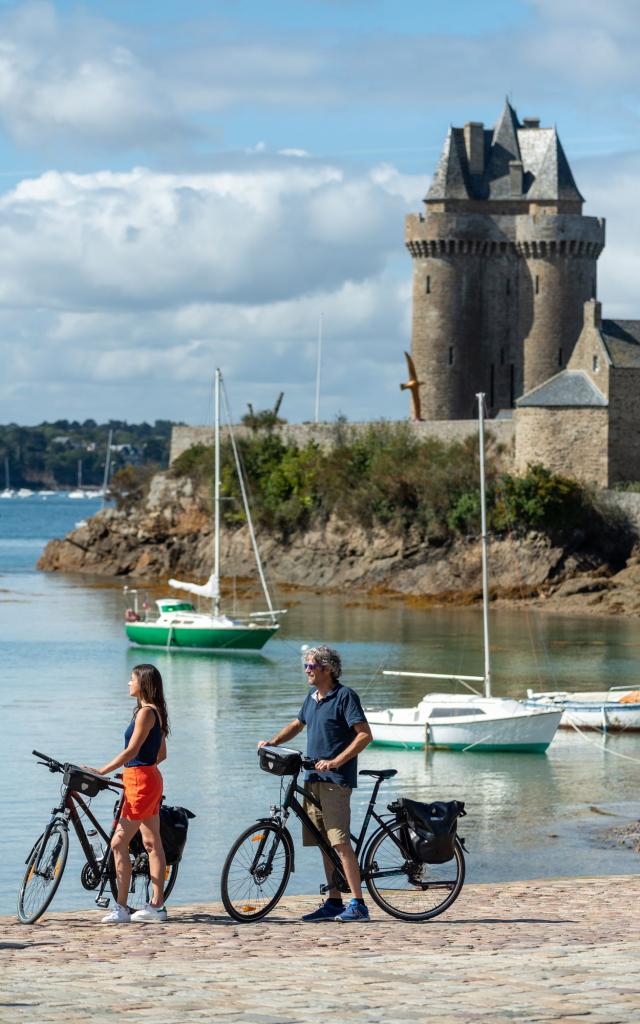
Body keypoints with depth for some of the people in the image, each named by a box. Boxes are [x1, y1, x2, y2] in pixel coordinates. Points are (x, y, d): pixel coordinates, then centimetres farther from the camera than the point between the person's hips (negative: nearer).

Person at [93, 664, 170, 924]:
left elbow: (131, 751, -19)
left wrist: (101, 772, -18)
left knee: (119, 843, -10)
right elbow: (161, 754, 19)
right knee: (152, 843, 11)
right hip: (150, 779, 10)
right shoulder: (156, 712, 14)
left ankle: (121, 908, -11)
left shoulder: (146, 712, -15)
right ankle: (157, 905, 14)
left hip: (141, 782, -10)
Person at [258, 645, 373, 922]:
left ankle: (358, 904, -15)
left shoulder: (345, 696, -9)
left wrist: (336, 762, -21)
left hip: (336, 779, -8)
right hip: (314, 777, 8)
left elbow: (365, 735, -14)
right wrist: (272, 742, 15)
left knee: (340, 841, -14)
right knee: (324, 843, 8)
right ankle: (334, 902, 13)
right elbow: (297, 724, 32)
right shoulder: (312, 697, 15)